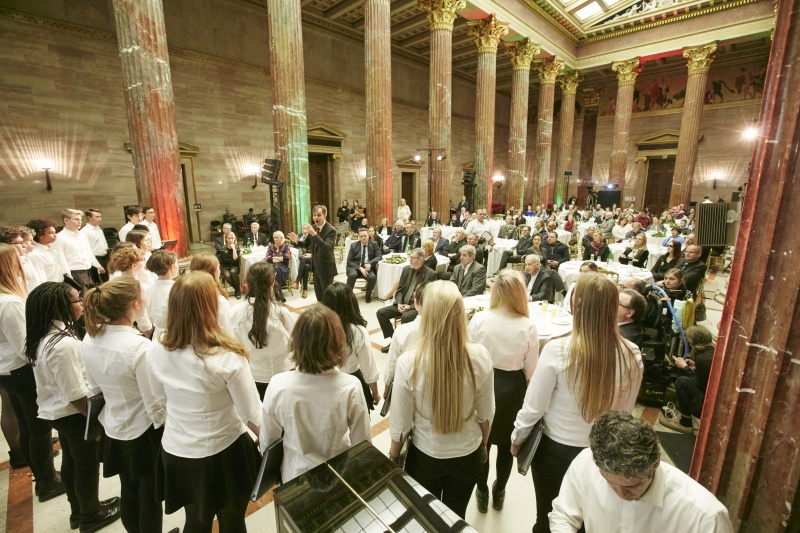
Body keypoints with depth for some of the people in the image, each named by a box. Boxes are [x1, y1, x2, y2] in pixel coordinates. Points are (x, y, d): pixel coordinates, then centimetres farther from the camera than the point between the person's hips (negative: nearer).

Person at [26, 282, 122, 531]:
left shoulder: (42, 338, -2)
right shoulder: (64, 344, -32)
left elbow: (60, 382, 10)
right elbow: (76, 394, -26)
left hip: (56, 411, 9)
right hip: (73, 414, -9)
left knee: (70, 462, 24)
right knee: (87, 465, 12)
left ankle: (79, 511, 43)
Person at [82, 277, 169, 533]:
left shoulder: (90, 339, -9)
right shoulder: (140, 346, -30)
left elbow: (94, 386, 7)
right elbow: (156, 404, -22)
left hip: (113, 429, 7)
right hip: (145, 432, -6)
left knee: (128, 492, 26)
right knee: (149, 496, 16)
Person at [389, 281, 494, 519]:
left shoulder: (408, 363, -28)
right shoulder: (480, 356, -23)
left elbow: (401, 423, -15)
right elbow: (486, 414, -8)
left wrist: (393, 458, 5)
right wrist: (483, 445, 13)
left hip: (425, 457, -1)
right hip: (468, 456, 2)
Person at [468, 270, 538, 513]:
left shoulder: (478, 319, -18)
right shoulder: (528, 327, -19)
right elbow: (531, 371, -10)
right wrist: (526, 393, 10)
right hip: (512, 387, 0)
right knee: (507, 443, 24)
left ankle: (482, 493, 42)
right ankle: (498, 493, 46)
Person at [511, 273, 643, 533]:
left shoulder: (558, 350, -26)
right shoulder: (632, 355, -15)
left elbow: (533, 407, -16)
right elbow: (626, 410, 0)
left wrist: (517, 438, 1)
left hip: (556, 449, -3)